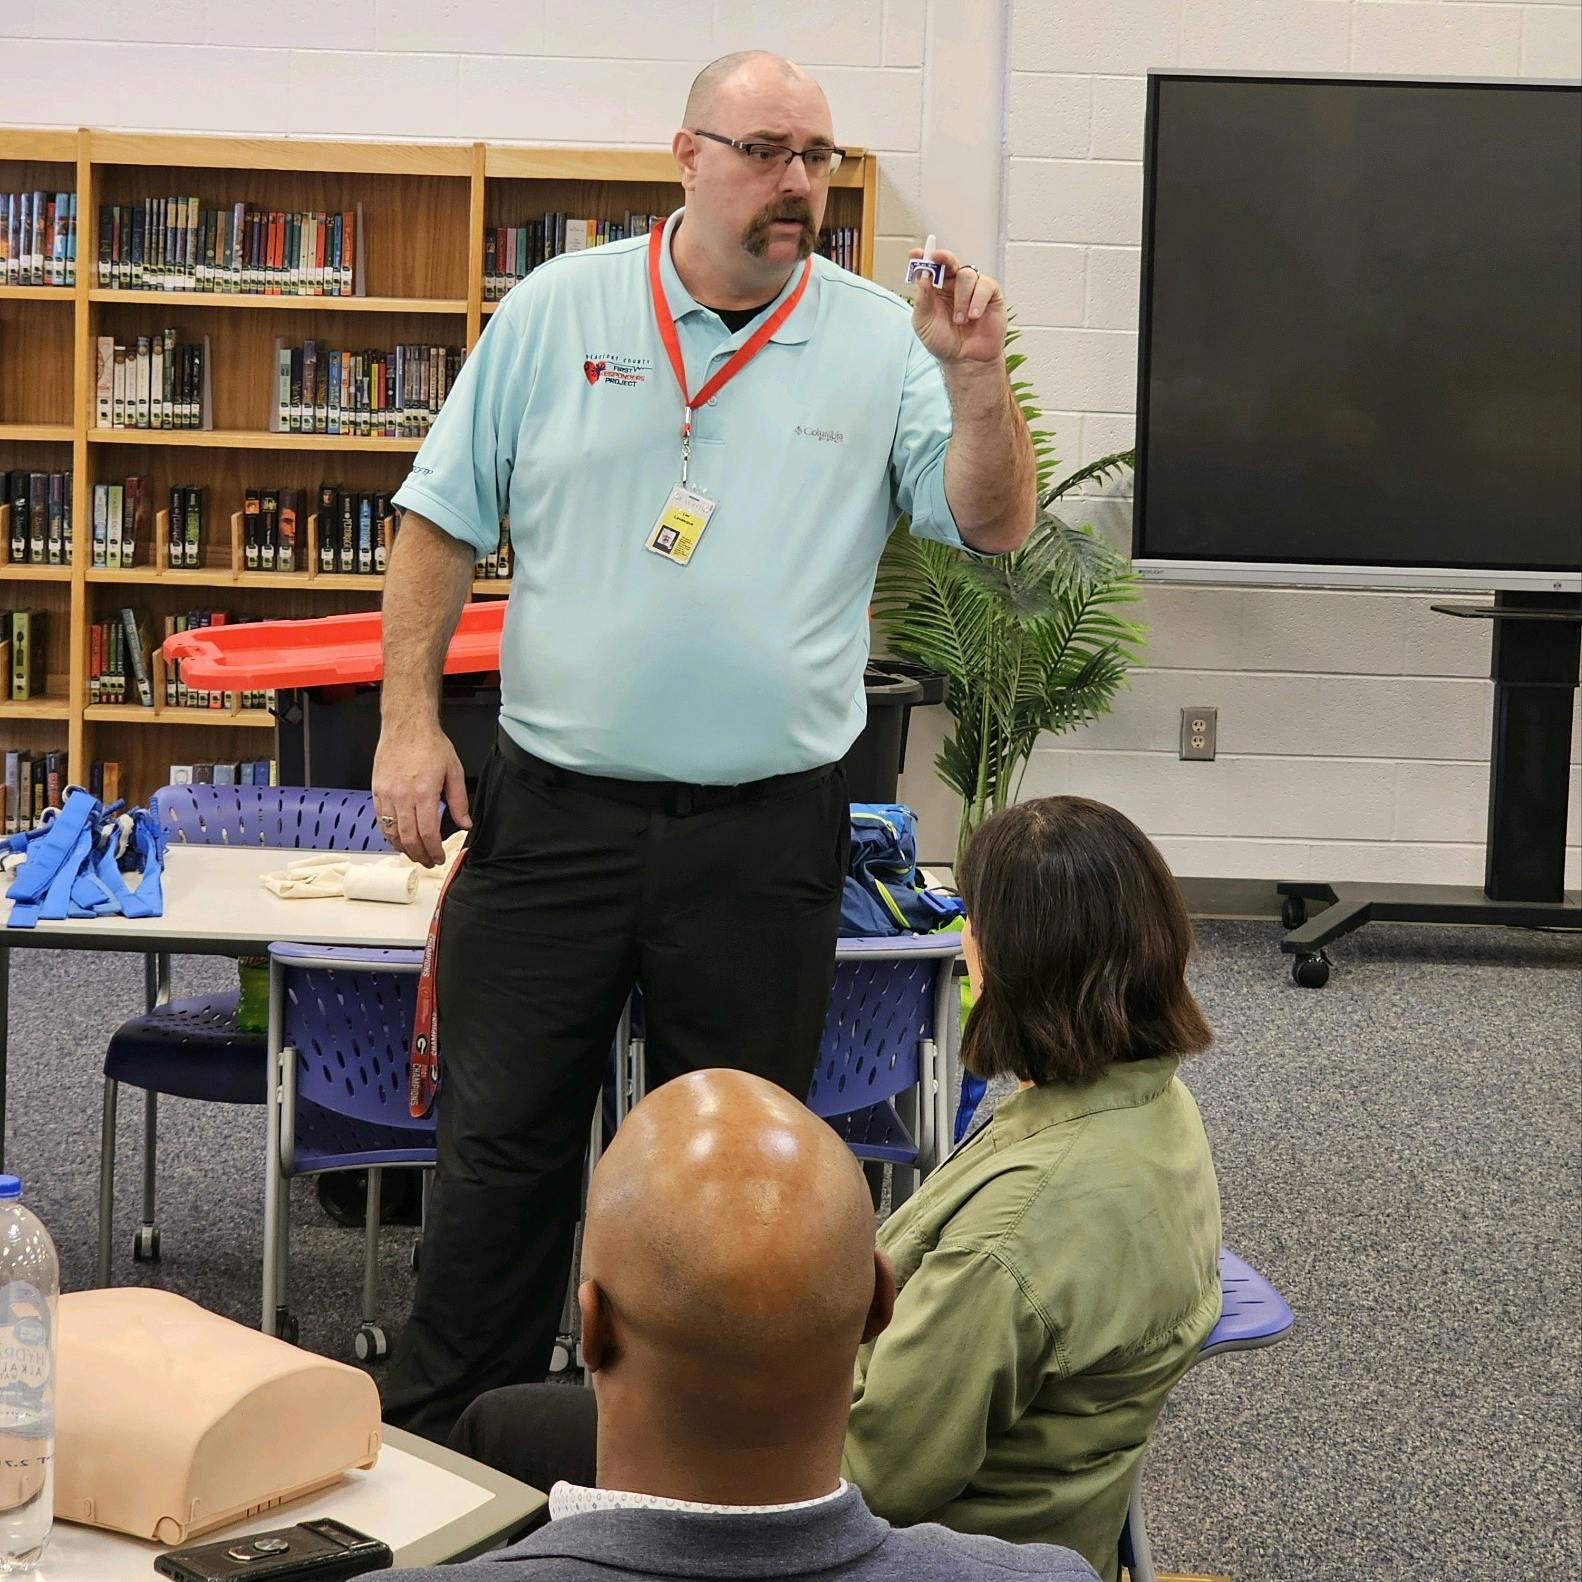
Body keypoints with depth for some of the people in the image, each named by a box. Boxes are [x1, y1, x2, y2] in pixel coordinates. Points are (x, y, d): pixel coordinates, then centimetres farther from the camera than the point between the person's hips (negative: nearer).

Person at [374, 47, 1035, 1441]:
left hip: (765, 836, 0)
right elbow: (442, 525, 5)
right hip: (554, 807, 0)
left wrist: (976, 384, -21)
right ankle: (441, 1439, 21)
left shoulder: (882, 344, 1)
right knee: (501, 1137, 7)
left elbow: (994, 529, -4)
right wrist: (410, 724, -2)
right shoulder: (559, 311, 2)